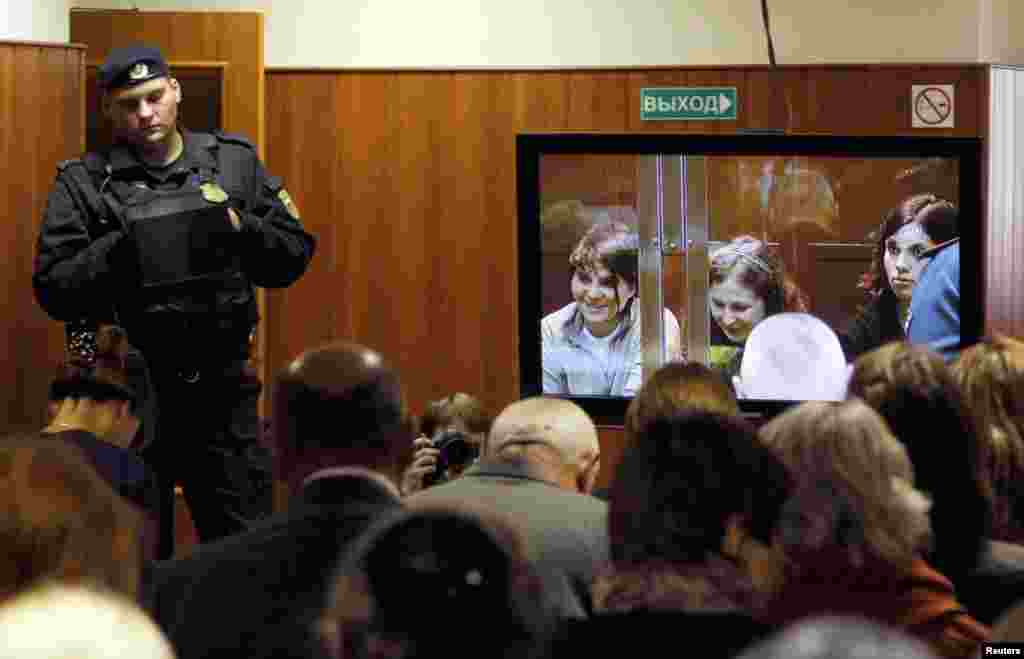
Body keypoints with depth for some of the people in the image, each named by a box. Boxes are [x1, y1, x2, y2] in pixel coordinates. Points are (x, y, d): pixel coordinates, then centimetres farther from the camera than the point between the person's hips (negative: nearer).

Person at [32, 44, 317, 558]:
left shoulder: (235, 163, 6)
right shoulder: (82, 185, -2)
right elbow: (54, 291, -8)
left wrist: (239, 228, -11)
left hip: (223, 387, 2)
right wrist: (120, 249, -20)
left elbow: (293, 256, 6)